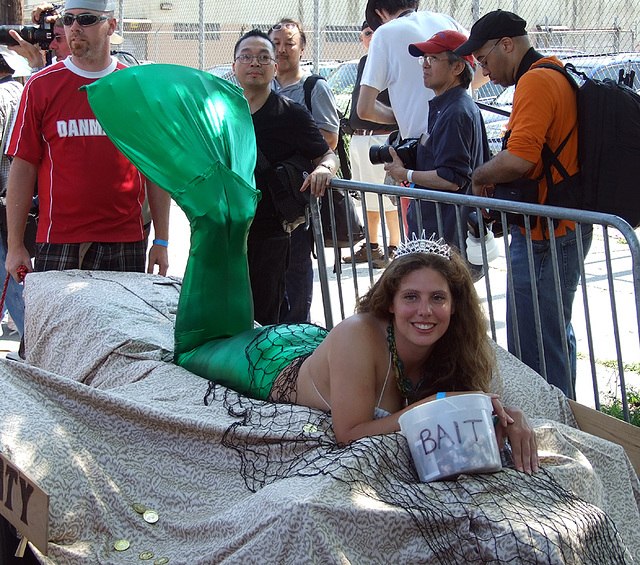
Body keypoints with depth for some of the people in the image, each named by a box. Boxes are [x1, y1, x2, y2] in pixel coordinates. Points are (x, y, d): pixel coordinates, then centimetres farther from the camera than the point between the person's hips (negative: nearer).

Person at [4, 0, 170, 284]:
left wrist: (161, 241, 5)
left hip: (125, 243, 1)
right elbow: (23, 167, 2)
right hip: (57, 243, -1)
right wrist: (15, 245, -2)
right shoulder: (41, 87, 3)